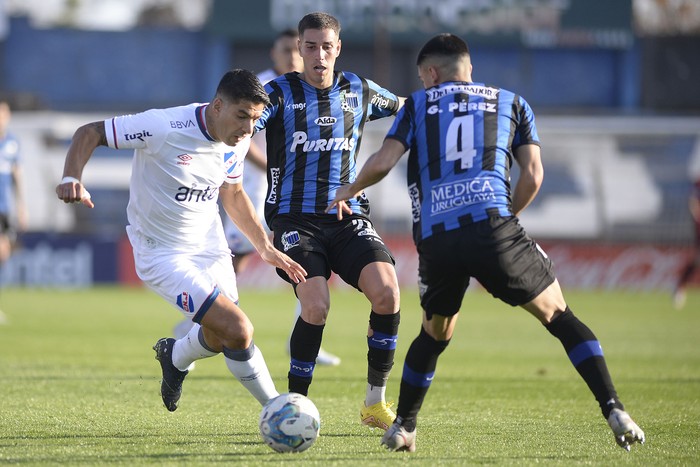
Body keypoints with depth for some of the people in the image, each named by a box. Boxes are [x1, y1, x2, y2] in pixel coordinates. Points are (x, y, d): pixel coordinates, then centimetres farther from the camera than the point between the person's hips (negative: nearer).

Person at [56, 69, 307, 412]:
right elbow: (90, 133, -17)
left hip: (210, 245, 7)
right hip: (162, 254, -7)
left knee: (220, 338, 12)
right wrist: (71, 178, -34)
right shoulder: (164, 127, -26)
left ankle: (174, 357, 46)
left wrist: (264, 247, 12)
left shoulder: (237, 142, -4)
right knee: (239, 331, -19)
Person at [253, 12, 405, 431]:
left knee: (387, 291, -21)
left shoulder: (359, 91, 10)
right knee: (316, 306, -24)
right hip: (295, 219, -3)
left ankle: (376, 403, -4)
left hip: (348, 218, 3)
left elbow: (407, 111, 27)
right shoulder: (280, 93, 0)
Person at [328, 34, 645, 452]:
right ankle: (614, 410, -5)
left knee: (434, 334, 25)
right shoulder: (511, 102, 22)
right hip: (493, 223, -1)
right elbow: (532, 175, 11)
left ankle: (403, 428, 22)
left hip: (435, 237, 1)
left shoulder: (418, 105, 20)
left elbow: (383, 162, 9)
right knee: (559, 315, 9)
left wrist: (350, 191, 27)